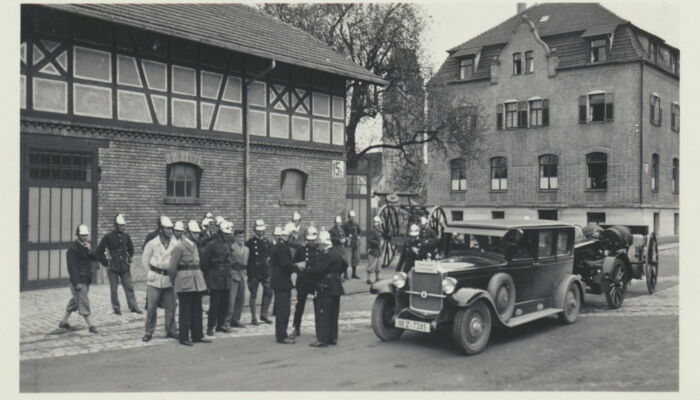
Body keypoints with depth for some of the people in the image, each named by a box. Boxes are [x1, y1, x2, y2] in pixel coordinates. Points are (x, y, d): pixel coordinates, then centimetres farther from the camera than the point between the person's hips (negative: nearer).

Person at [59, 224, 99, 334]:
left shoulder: (85, 246, 13)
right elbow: (72, 266, -17)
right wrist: (77, 282, -21)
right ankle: (90, 325, -5)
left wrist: (89, 250, -13)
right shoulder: (72, 248, -13)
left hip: (86, 279, 9)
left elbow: (95, 258, 7)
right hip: (79, 280, -9)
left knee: (75, 300, 16)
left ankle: (64, 321, 27)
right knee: (83, 301, -7)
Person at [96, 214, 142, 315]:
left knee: (129, 287, 4)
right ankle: (116, 308, 14)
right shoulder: (108, 237, -8)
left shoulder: (126, 236, 5)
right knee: (114, 289, 4)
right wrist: (106, 263, -4)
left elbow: (131, 249, 22)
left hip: (125, 266, 3)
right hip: (113, 268, -3)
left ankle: (133, 306, 10)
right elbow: (99, 252, -4)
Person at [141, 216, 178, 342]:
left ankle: (171, 330, 19)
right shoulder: (152, 243, -4)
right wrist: (151, 273, 3)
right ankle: (149, 332, 12)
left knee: (171, 306, 6)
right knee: (151, 307, 1)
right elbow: (144, 260, 5)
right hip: (155, 280, -2)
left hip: (169, 279, 2)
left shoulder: (175, 244, 0)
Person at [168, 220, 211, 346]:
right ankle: (184, 338, 9)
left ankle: (197, 336, 20)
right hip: (185, 283, -8)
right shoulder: (179, 247, -12)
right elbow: (172, 267, -11)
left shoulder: (194, 245, 13)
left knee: (197, 310, 12)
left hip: (197, 282, 8)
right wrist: (174, 282, -2)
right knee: (185, 311, 0)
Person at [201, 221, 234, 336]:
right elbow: (203, 261, -9)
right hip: (215, 279, -7)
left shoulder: (228, 244, 10)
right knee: (215, 304, -4)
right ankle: (210, 327, 3)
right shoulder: (212, 244, -11)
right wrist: (208, 274, -3)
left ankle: (221, 324, 22)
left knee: (225, 303, 10)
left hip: (226, 279, 7)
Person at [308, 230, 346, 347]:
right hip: (336, 287, 9)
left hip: (326, 287, -9)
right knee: (333, 313, 14)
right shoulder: (337, 252, 8)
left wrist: (308, 269, -6)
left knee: (322, 314, -2)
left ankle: (322, 339, 0)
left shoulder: (325, 254, -20)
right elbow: (344, 265, 19)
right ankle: (333, 338, 21)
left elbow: (317, 269, -24)